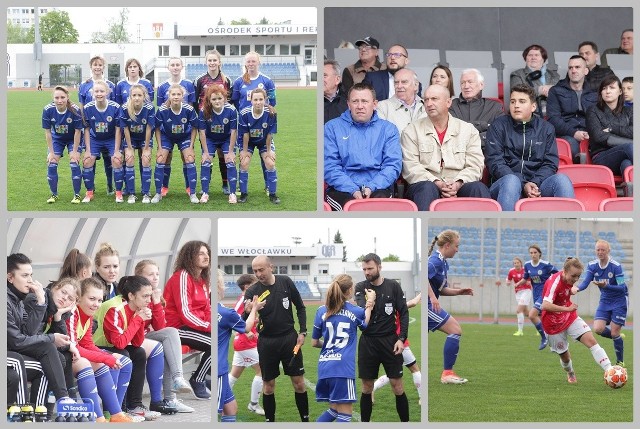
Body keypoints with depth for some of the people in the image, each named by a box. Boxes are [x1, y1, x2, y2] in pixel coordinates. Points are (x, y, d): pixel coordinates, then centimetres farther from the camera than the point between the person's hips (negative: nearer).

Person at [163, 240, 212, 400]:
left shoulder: (202, 279, 16)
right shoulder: (182, 276, -13)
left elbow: (207, 309, 13)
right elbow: (185, 312, -20)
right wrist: (208, 326, -22)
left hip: (197, 325, 9)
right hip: (178, 328, -9)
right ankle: (197, 382, -9)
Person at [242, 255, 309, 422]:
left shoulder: (285, 282, -6)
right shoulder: (252, 292, -10)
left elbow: (300, 307, 7)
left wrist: (302, 332, 1)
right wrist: (248, 312, -34)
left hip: (289, 338, 1)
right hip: (267, 342, -1)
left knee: (298, 382, 3)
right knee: (268, 384, 6)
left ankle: (305, 419, 14)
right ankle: (269, 420, 17)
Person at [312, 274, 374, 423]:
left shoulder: (322, 311, 8)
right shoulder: (356, 312, 2)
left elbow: (314, 342, 13)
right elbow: (365, 325, 26)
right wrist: (370, 303, 34)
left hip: (324, 366, 5)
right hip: (343, 367, -5)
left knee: (334, 410, 20)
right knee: (345, 415, -3)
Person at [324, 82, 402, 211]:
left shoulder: (388, 129, 18)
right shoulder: (332, 127, 14)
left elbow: (393, 165, 6)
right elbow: (329, 166, 3)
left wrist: (371, 188, -12)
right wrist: (353, 190, -13)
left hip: (377, 188, 1)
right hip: (343, 189, -1)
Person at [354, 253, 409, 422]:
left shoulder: (393, 286, 0)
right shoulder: (361, 287, 1)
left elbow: (403, 313, 1)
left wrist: (401, 338, -8)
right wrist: (368, 304, -37)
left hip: (389, 341, -1)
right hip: (368, 342, 1)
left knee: (397, 385, -3)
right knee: (367, 387, 6)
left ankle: (405, 422, 5)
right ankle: (365, 423, 15)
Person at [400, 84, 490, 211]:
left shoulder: (468, 130, 16)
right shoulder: (412, 131, 12)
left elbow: (475, 166, 7)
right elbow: (411, 168, 0)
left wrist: (458, 184, -14)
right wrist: (438, 184, -15)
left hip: (458, 187, 1)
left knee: (478, 187, -31)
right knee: (427, 188, -37)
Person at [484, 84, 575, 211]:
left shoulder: (546, 128, 16)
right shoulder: (498, 126, 8)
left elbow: (550, 164, 9)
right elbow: (495, 163, -2)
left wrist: (535, 183, -13)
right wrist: (523, 186, -16)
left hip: (537, 184, 2)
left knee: (561, 180, -28)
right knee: (511, 181, -37)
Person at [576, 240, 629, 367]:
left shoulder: (616, 266, -21)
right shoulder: (592, 265, -6)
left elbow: (622, 287, -22)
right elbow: (586, 282, -12)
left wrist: (606, 286, -37)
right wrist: (577, 288, -34)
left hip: (619, 300, -5)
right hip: (605, 301, 5)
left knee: (614, 333, -7)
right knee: (598, 329, -14)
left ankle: (620, 362, 12)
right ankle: (618, 337, 18)